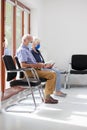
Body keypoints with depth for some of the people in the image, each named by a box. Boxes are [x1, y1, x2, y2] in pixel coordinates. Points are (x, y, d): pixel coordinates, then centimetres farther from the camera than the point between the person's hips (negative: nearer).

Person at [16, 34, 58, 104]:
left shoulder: (27, 49, 23)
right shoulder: (22, 50, -10)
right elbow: (23, 65, -22)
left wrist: (39, 64, 10)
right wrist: (36, 65, -19)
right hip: (30, 71, -10)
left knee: (53, 74, 1)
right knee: (52, 75, -20)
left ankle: (47, 96, -2)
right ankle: (47, 97, -15)